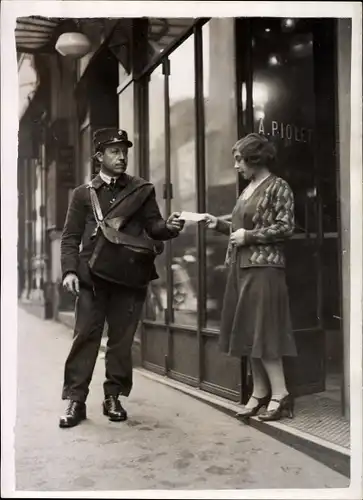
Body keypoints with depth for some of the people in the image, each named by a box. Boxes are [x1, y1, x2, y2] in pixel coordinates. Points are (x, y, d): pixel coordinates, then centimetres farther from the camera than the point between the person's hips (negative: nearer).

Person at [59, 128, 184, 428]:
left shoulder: (143, 190, 9)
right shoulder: (83, 193, 9)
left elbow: (153, 229, 5)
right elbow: (71, 237, 5)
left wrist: (169, 227, -18)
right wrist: (69, 271, -8)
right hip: (92, 276, 0)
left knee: (121, 338, 6)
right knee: (85, 336, 0)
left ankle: (114, 397, 19)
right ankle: (76, 400, 8)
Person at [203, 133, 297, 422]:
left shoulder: (278, 186, -6)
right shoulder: (248, 189, 18)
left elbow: (285, 228, -13)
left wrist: (249, 236, -14)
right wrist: (220, 225, 8)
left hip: (263, 267, -8)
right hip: (241, 267, 8)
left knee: (262, 330, -7)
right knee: (248, 332, 7)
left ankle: (280, 394, 2)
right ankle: (260, 393, 14)